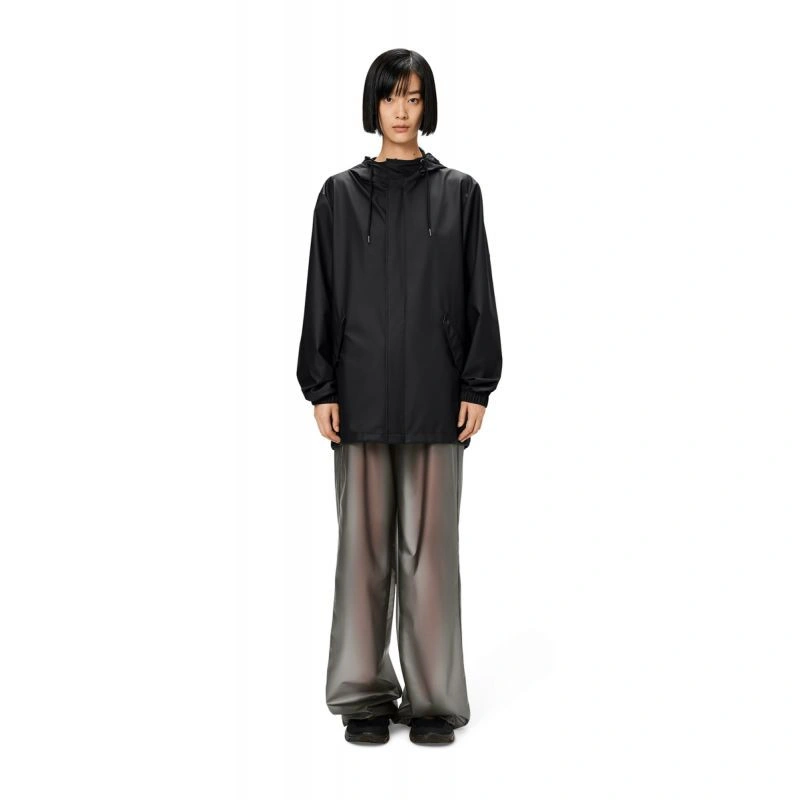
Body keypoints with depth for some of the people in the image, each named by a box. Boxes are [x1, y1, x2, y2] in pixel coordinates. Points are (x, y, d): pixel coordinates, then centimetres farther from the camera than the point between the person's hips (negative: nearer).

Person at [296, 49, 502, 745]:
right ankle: (365, 693, 15)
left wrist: (477, 388, -3)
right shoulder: (341, 194, 7)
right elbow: (321, 296, 4)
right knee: (364, 538, 4)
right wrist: (320, 388, -3)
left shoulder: (458, 192, 7)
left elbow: (479, 294, 4)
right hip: (362, 391, 1)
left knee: (430, 541, 3)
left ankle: (434, 695, 12)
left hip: (434, 392, 0)